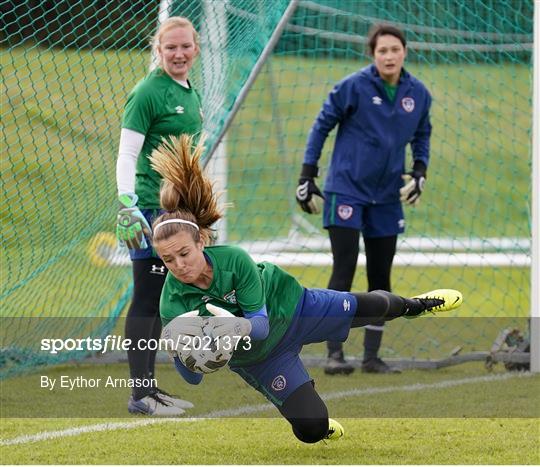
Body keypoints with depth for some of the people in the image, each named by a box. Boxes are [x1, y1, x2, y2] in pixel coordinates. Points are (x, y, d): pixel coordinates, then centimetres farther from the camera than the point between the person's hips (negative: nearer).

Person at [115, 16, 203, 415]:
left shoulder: (190, 93, 14)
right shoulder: (149, 92, -12)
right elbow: (126, 154, -15)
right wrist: (127, 207, -23)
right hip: (151, 208, -9)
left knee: (161, 299, 13)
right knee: (146, 298, -6)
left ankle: (151, 386, 20)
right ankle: (140, 394, -3)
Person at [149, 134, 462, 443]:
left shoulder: (234, 260, -35)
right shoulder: (173, 307, -32)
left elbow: (261, 322, -31)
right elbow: (193, 377, -27)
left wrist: (244, 327, -54)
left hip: (289, 305, 0)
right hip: (257, 358, 0)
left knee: (373, 307, 16)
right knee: (311, 429, -2)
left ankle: (413, 306, 55)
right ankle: (319, 424, 39)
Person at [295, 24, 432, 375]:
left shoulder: (418, 94, 1)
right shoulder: (353, 87, -12)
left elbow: (421, 136, 17)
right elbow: (322, 126, -3)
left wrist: (419, 172, 1)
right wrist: (307, 177, -4)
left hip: (387, 197, 5)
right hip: (346, 191, -5)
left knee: (381, 279, 8)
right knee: (344, 272, -10)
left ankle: (372, 356, 17)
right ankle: (334, 354, -7)